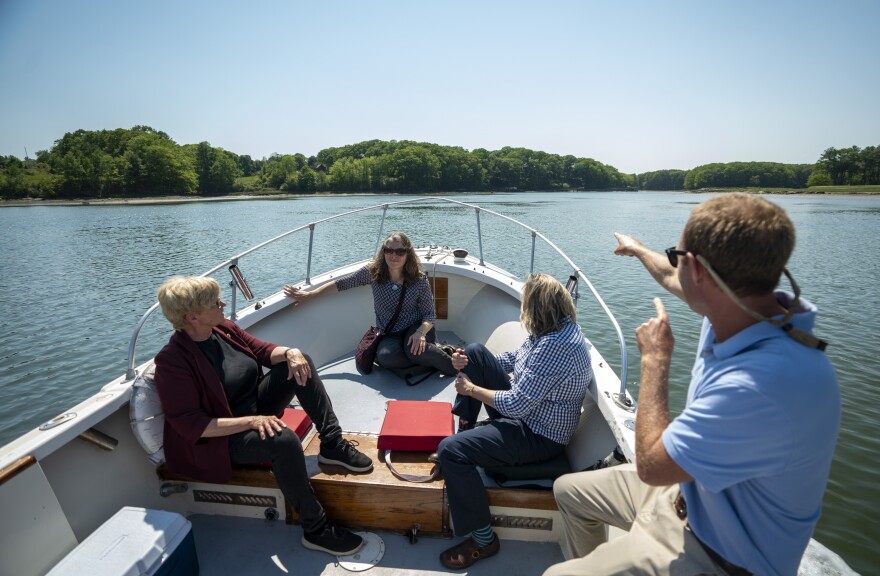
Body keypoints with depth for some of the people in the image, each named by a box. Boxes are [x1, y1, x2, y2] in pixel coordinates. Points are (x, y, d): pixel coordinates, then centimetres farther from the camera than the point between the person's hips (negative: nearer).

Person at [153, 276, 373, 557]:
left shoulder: (223, 328, -3)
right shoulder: (171, 361, -22)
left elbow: (263, 351, 6)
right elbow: (190, 425, -25)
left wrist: (290, 352, -17)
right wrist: (251, 421, -32)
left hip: (258, 406, 8)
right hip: (224, 437, -8)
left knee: (298, 362, -7)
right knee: (283, 439, -35)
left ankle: (332, 445, -9)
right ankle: (316, 530, -19)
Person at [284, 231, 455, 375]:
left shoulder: (419, 280, -13)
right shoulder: (373, 272, -8)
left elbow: (429, 314, -8)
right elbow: (341, 283, 2)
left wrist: (421, 332, -29)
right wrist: (309, 294, 4)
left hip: (416, 328, -2)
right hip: (391, 335, 2)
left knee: (415, 350, -38)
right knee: (384, 356, -33)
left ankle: (451, 363, -10)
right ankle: (430, 355, -11)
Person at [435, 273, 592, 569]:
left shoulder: (557, 346, -32)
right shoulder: (553, 329, -2)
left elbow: (516, 404, -30)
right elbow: (512, 359, 10)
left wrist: (472, 389, -14)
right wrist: (468, 363, -5)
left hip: (538, 436, -10)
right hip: (524, 408, 10)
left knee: (450, 449, -23)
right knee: (475, 350, 8)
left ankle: (483, 540, -3)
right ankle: (465, 427, 18)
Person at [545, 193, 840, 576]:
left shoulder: (762, 385, -41)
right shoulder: (742, 308, -14)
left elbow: (651, 465, -28)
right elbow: (671, 279, 10)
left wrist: (655, 358, -19)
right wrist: (637, 249, 29)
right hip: (689, 491, 8)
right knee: (569, 490, 17)